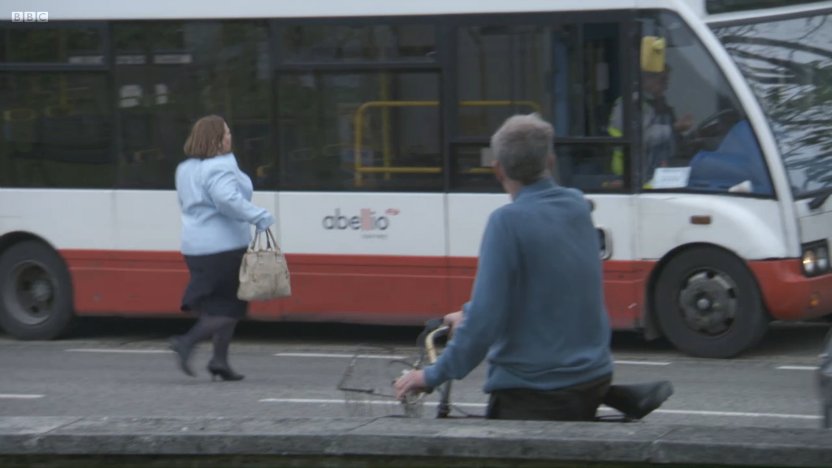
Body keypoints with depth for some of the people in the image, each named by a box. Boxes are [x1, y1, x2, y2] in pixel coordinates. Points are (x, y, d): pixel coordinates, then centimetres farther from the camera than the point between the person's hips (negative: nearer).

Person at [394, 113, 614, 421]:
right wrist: (470, 313, 27)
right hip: (594, 380, 7)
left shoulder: (508, 222, -17)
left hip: (531, 395, -7)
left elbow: (486, 317, -21)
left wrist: (434, 375, -12)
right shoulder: (577, 208, 4)